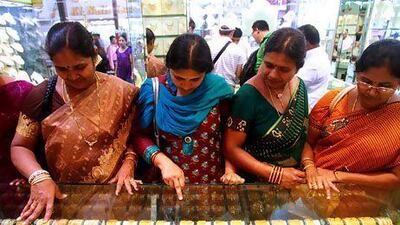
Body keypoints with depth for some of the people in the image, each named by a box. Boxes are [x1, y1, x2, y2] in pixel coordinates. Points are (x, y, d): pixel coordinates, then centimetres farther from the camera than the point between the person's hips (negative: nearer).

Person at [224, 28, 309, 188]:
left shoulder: (300, 87, -6)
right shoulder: (248, 95, -23)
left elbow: (304, 134, 5)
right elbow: (231, 148, -19)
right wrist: (276, 174, -20)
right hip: (255, 183, -4)